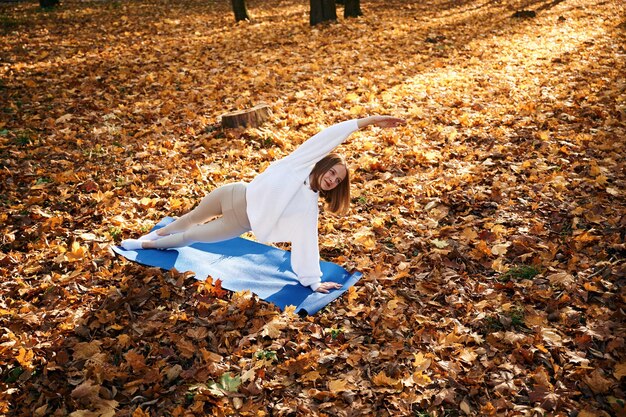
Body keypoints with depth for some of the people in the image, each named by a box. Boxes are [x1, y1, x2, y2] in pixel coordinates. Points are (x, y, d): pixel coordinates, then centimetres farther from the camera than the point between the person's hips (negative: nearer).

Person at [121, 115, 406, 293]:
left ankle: (145, 244, 36)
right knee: (191, 219, 21)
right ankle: (157, 233, 52)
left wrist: (312, 280, -19)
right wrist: (363, 122, -32)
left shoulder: (308, 206, -13)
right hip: (231, 194, 1)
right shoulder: (300, 162, -15)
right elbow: (327, 138, -22)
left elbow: (306, 240, -13)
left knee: (189, 237, 9)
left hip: (240, 222, 0)